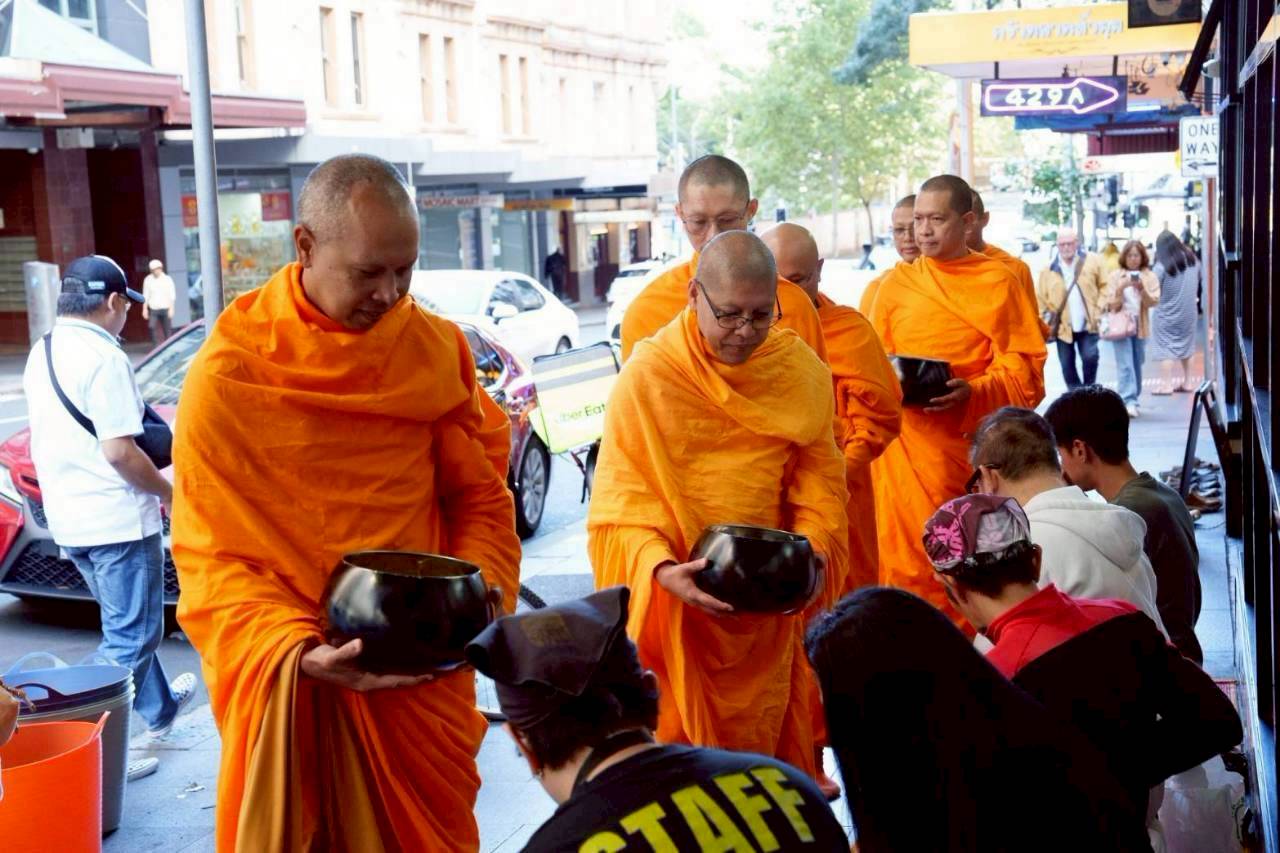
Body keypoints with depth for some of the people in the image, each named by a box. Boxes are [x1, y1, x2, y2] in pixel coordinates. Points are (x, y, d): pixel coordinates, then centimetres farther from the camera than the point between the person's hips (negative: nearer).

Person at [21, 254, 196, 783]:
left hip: (67, 520, 9)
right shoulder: (104, 358, -19)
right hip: (116, 520, -9)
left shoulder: (41, 354, 10)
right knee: (132, 637, -2)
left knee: (127, 625, 24)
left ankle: (160, 709, 39)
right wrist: (168, 492, -9)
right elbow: (119, 451, -23)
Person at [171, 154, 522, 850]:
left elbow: (480, 497, 6)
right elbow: (211, 558, -9)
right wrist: (298, 650, -23)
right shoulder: (227, 374, -10)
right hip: (290, 686, -2)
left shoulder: (438, 348, -1)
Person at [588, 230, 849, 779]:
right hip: (675, 608, -3)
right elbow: (619, 506, -11)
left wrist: (813, 549, -13)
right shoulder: (648, 375, -10)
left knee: (769, 744, 12)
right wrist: (661, 569, -27)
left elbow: (818, 481, 5)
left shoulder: (802, 371, 2)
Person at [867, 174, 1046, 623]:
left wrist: (972, 393, -20)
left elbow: (1025, 373, -3)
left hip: (972, 444, -2)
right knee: (908, 559, -1)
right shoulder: (896, 282, 10)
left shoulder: (998, 282, 3)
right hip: (907, 446, 2)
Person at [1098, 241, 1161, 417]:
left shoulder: (1149, 277, 5)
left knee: (1137, 365, 10)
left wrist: (1142, 289, -20)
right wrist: (1121, 288, -18)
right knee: (1125, 366, -12)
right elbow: (1112, 304, -2)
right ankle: (1129, 401, -20)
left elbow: (1153, 302, -4)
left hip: (1140, 326, 2)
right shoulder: (1115, 276, 2)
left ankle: (1133, 400, 20)